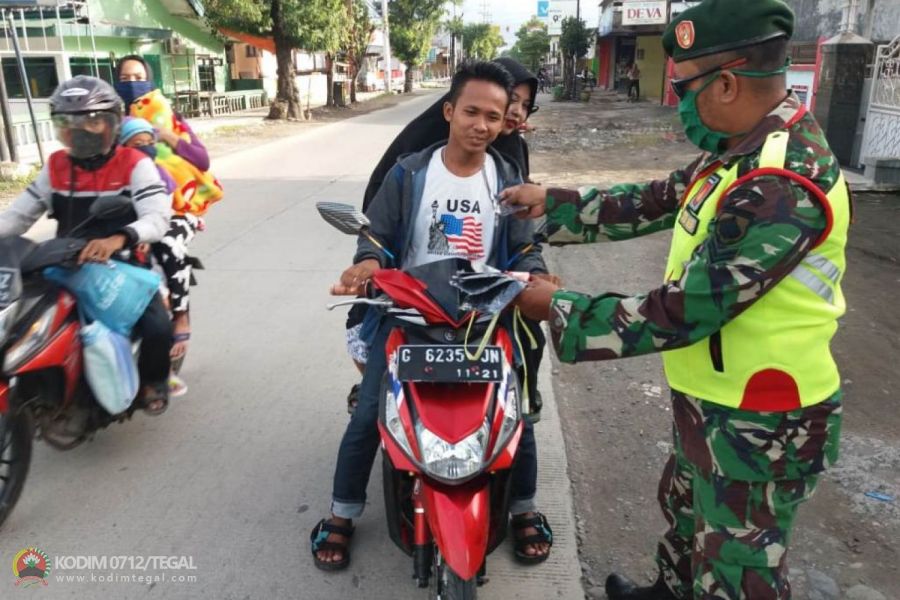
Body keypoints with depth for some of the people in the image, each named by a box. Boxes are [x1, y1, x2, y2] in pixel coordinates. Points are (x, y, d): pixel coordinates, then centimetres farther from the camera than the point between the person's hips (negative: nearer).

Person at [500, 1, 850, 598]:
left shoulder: (780, 186, -32)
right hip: (715, 401, 10)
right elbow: (655, 203, 10)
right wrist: (554, 205, 9)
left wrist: (558, 308, -19)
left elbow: (680, 314, -30)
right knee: (687, 509, 31)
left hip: (760, 425, -10)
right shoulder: (744, 149, 1)